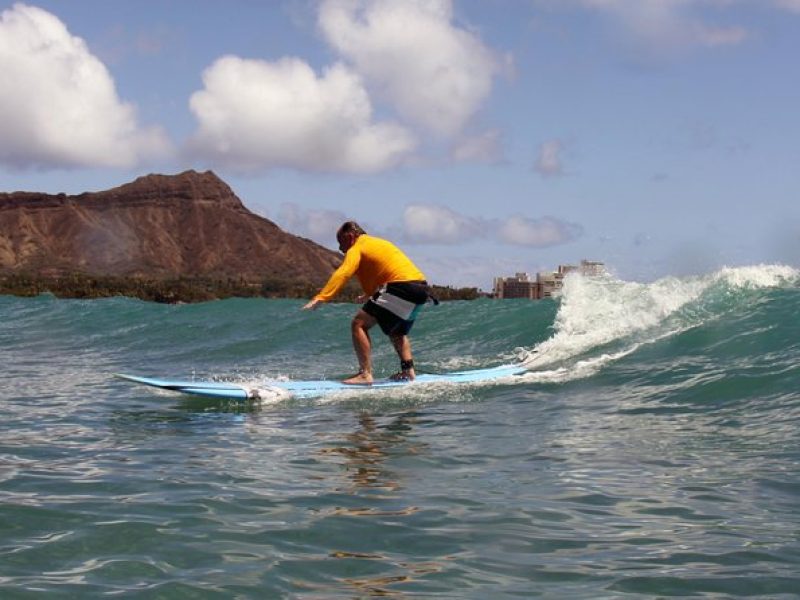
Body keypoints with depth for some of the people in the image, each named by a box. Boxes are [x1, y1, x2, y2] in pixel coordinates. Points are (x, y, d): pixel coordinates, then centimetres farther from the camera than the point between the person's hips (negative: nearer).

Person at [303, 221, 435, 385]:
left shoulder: (356, 248, 1)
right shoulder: (378, 243, 27)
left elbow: (342, 274, -15)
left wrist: (320, 298, -22)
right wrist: (370, 296, 53)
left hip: (401, 287, -9)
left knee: (359, 324, -7)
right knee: (397, 331, 31)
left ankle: (365, 374, -15)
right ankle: (408, 371, 20)